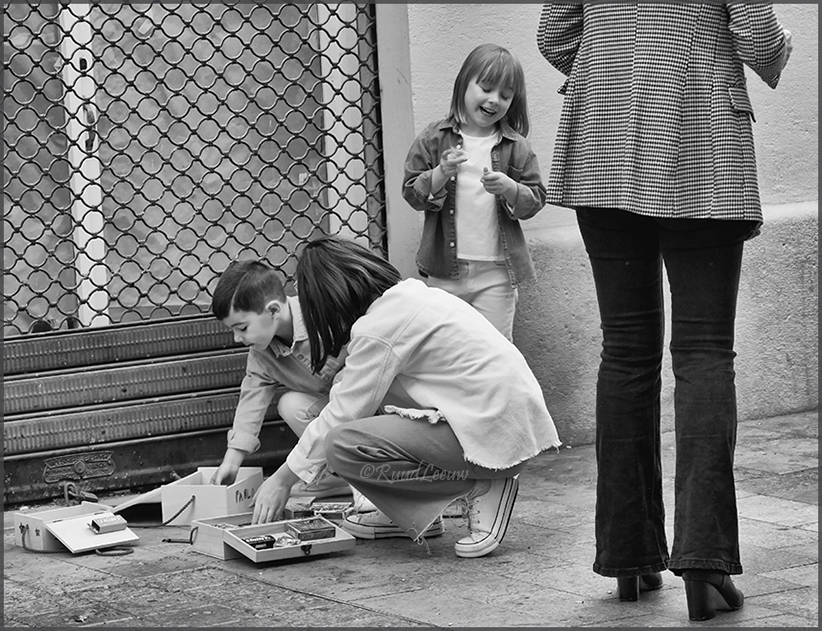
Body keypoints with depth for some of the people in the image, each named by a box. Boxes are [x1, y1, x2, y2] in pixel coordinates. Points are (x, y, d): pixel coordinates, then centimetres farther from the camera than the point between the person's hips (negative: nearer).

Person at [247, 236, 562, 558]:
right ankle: (409, 514, 18)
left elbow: (342, 415, -7)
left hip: (499, 436, -10)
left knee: (344, 447, -14)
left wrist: (282, 480, 5)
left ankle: (480, 489, -7)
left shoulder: (378, 327, -13)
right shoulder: (411, 293, 15)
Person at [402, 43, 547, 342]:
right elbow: (412, 192, 0)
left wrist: (508, 188, -17)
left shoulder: (516, 147, 4)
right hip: (445, 270, 0)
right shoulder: (434, 138, 3)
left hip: (496, 271, 0)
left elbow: (535, 200, 3)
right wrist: (441, 174, -18)